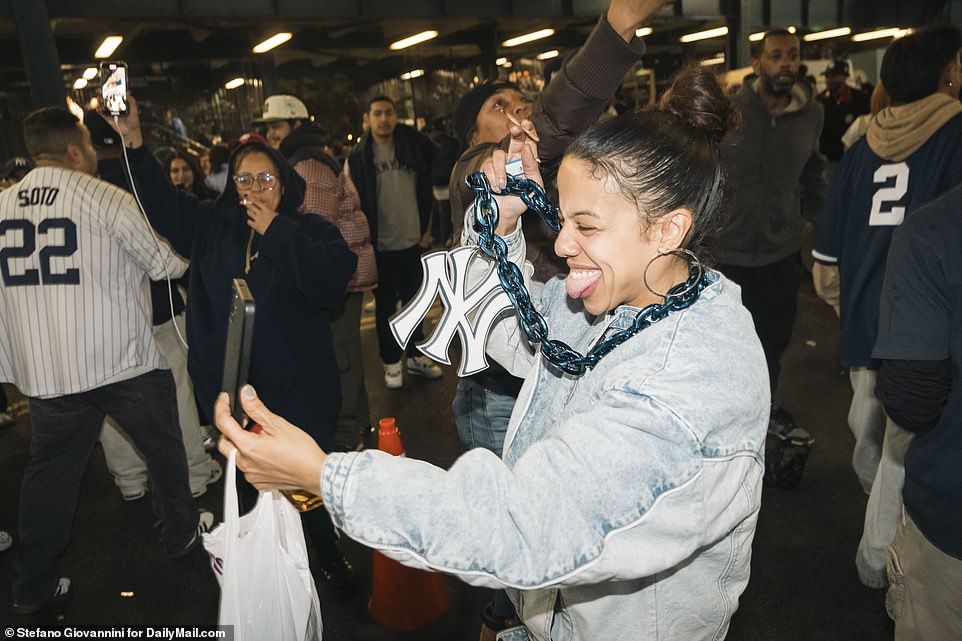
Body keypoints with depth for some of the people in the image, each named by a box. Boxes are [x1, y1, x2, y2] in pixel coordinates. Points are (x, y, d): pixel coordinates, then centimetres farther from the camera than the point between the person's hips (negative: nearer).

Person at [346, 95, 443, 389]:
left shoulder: (413, 148, 2)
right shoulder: (357, 158, -6)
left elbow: (425, 192, 7)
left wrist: (426, 230, 3)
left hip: (412, 242, 3)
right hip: (380, 246, -3)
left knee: (413, 301, 14)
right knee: (385, 306, 8)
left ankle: (416, 356, 28)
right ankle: (391, 362, 20)